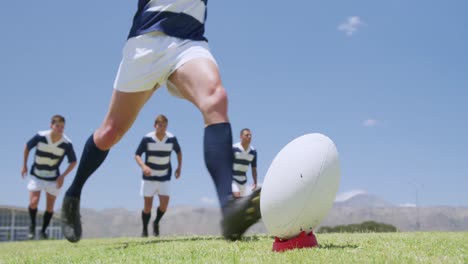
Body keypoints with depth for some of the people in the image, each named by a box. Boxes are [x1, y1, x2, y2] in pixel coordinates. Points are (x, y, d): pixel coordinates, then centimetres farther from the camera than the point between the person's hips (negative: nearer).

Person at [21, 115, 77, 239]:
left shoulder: (67, 144, -19)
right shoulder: (40, 136, -19)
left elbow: (73, 162, -5)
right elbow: (27, 147, 1)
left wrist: (63, 176, -13)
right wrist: (24, 165, 5)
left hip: (53, 178, 1)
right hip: (36, 176, 0)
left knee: (50, 207, 2)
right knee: (33, 202, -13)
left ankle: (43, 231, 22)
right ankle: (32, 225, 15)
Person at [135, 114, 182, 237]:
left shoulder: (172, 138, -8)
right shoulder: (147, 139, -13)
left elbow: (178, 151, 12)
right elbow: (137, 155, -8)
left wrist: (179, 167, 3)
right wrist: (143, 166, -27)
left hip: (165, 177, 1)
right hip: (149, 177, -1)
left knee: (164, 205, -8)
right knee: (147, 207, -1)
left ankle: (156, 223, 22)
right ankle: (144, 230, 22)